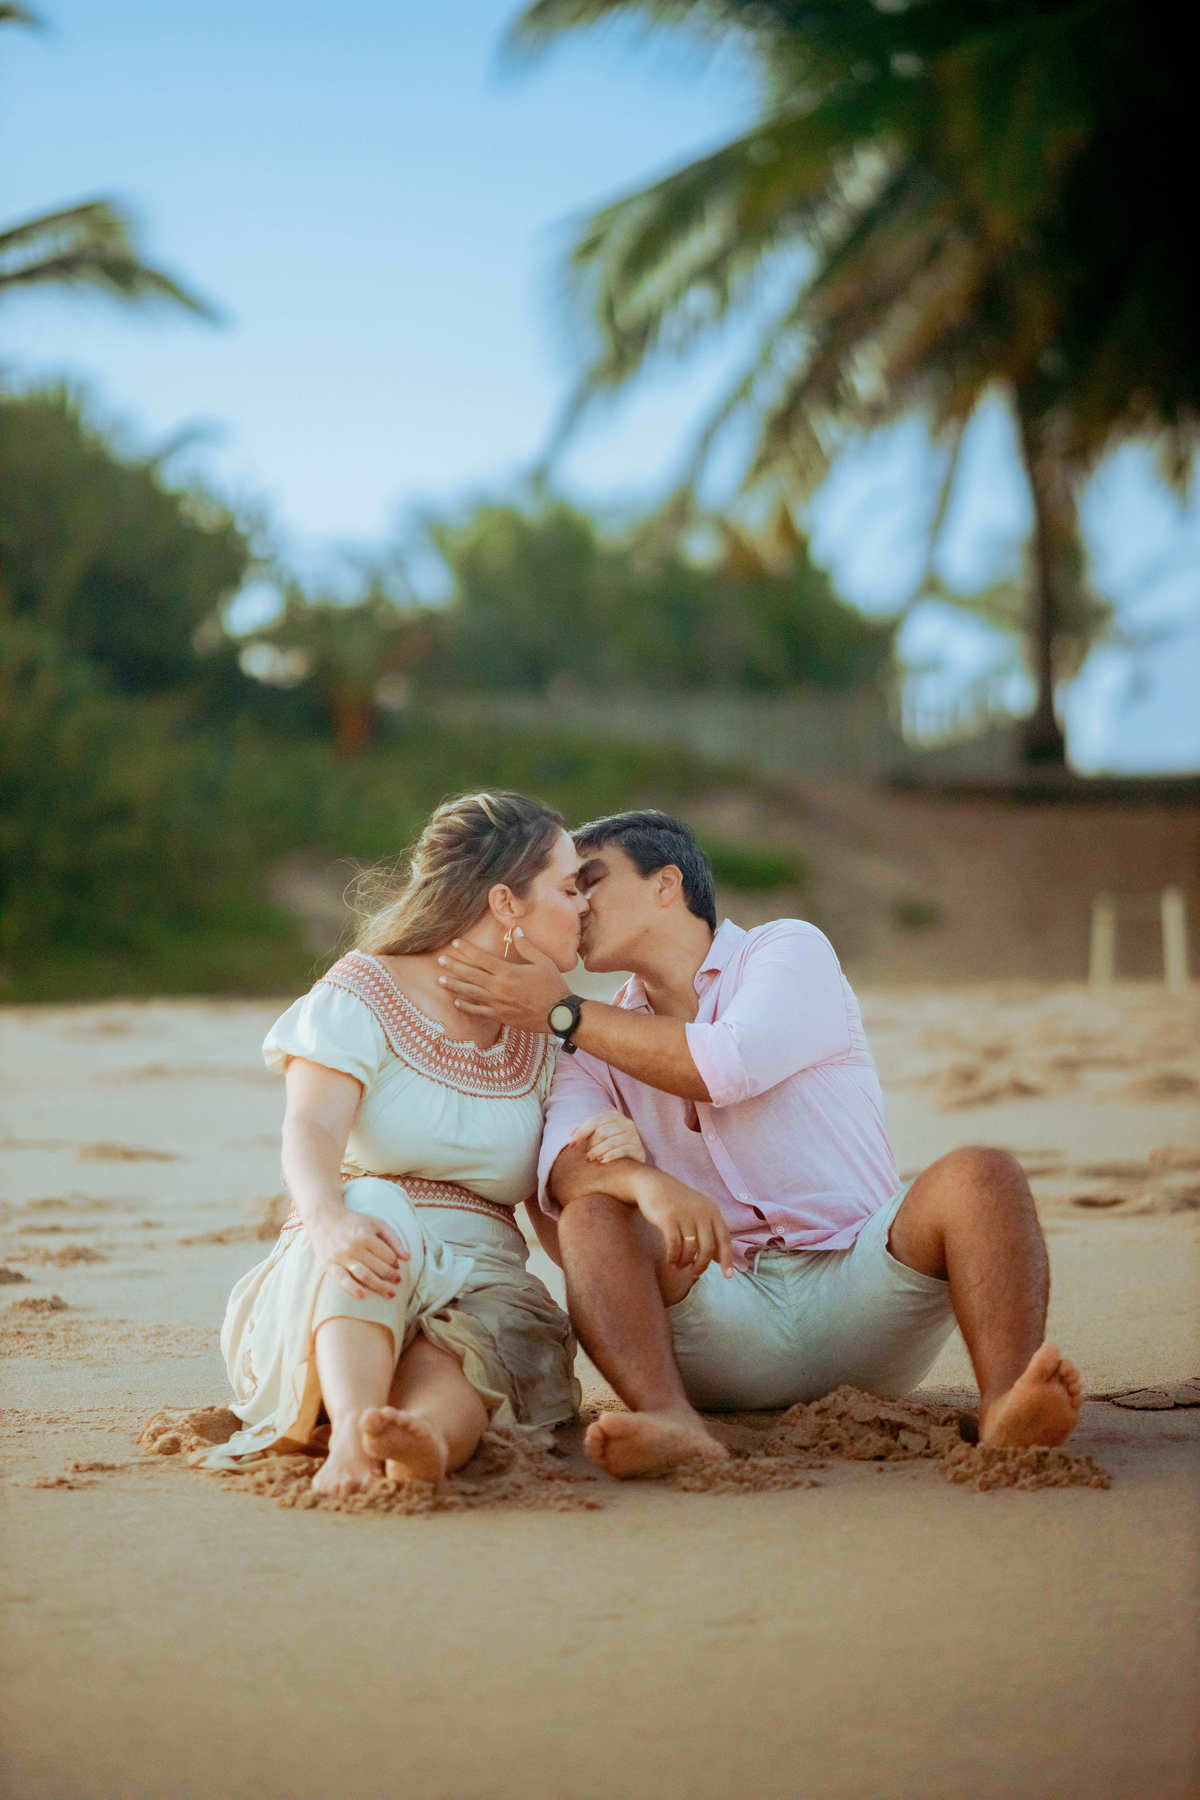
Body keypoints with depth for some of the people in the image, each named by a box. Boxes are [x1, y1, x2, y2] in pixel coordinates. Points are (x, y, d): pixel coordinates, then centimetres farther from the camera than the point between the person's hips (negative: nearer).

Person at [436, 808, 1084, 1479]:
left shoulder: (789, 949, 7)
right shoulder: (598, 1045, 16)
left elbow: (728, 1067, -14)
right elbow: (566, 1163, -6)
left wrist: (563, 1012, -8)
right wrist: (649, 1184, -30)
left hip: (858, 1287, -2)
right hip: (721, 1315, 2)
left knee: (979, 1177, -27)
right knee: (592, 1216, -24)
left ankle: (1007, 1406, -51)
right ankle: (672, 1422, -49)